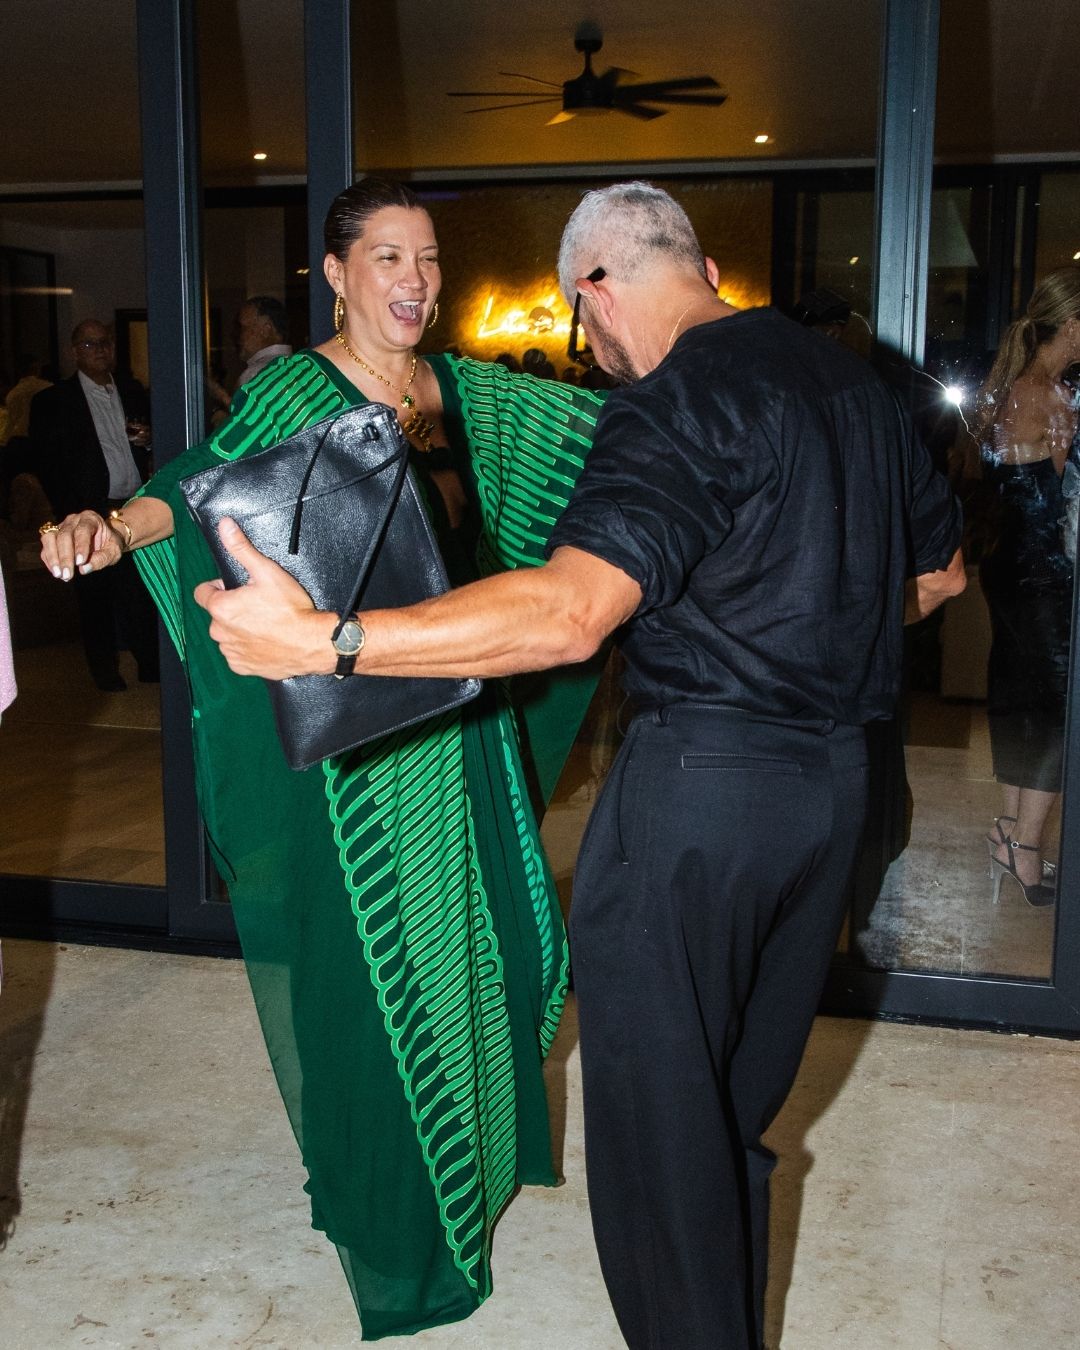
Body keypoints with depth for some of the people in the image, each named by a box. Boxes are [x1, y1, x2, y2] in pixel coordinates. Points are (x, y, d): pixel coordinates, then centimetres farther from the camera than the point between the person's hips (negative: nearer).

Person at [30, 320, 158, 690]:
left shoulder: (133, 391, 12)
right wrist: (74, 514, -11)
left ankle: (150, 664, 14)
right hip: (92, 513, -3)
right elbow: (47, 464, -3)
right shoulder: (52, 401, 0)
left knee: (144, 590, 2)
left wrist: (148, 439, -3)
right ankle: (105, 669, 19)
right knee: (97, 594, 6)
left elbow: (153, 443, 21)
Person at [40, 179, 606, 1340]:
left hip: (462, 715, 6)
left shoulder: (471, 394, 8)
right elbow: (212, 482, -27)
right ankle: (378, 1194, 26)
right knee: (367, 955, 4)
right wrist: (113, 525, -45)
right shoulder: (293, 392, -9)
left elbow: (608, 420, 15)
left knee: (472, 928, 17)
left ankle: (470, 1145, 42)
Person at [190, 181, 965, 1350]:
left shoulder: (679, 401, -16)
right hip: (834, 779, 9)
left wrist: (321, 640, -33)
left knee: (659, 1108, 7)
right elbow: (940, 573, 20)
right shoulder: (857, 382, 9)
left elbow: (569, 612, -31)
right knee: (743, 1098, 23)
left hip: (701, 782, -8)